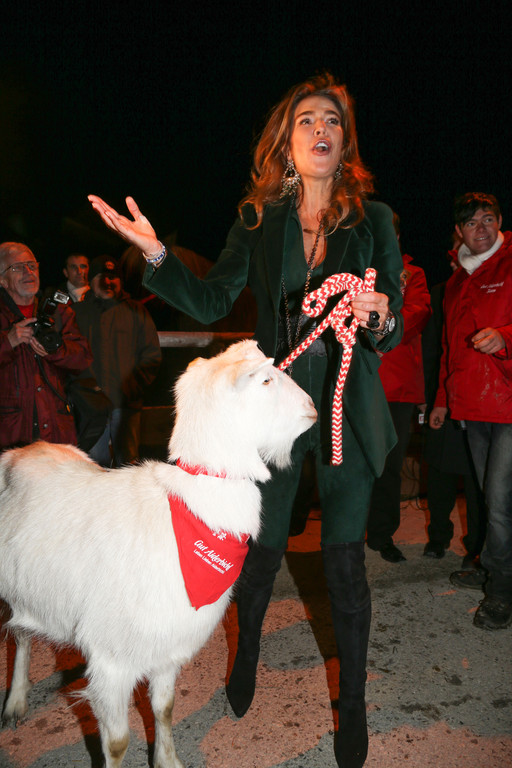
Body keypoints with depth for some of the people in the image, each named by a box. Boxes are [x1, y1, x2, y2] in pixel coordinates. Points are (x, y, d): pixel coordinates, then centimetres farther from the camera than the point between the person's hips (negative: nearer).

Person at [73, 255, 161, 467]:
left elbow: (152, 355, 7)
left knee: (128, 463, 0)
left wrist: (134, 386, -5)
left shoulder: (136, 311, 9)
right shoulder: (77, 312, 12)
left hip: (126, 403, -1)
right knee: (94, 463, 3)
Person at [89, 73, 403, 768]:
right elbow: (209, 302, 3)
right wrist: (156, 254, -9)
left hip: (347, 411, -1)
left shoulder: (373, 219, 0)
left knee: (345, 566, 5)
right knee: (263, 551, 14)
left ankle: (353, 704, 28)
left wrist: (379, 318, -25)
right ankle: (245, 657, 45)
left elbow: (393, 330, -1)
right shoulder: (259, 220, 4)